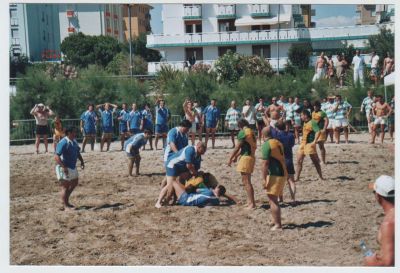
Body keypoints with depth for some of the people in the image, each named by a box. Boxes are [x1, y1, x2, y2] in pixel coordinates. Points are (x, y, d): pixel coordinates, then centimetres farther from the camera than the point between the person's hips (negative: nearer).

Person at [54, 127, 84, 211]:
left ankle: (66, 201, 32)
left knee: (74, 183, 18)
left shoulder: (74, 141, 7)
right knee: (65, 186, -2)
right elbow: (56, 157, -26)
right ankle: (65, 206, 8)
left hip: (72, 167, 10)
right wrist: (63, 167, -33)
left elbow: (77, 152, 22)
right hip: (64, 168, -10)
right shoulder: (63, 143, -21)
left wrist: (82, 161, 8)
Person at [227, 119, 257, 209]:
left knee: (246, 182, -6)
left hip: (246, 157, -9)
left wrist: (230, 158, -5)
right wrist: (236, 156, 26)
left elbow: (237, 147, -12)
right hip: (251, 156, 9)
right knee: (247, 182, 17)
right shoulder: (251, 132, 15)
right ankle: (251, 202, 22)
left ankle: (251, 204, -6)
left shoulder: (243, 132, -12)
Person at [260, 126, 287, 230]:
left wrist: (264, 179, -16)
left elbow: (264, 163, -17)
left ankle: (277, 225, -4)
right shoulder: (278, 143, 13)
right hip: (283, 173, 9)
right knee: (274, 200, 18)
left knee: (273, 200, -4)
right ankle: (277, 222, 25)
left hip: (274, 175, -9)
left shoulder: (267, 145, -12)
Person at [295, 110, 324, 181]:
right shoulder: (305, 123, 14)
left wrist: (314, 141, -27)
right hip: (303, 143, 9)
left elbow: (318, 132, -23)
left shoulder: (312, 122, -12)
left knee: (315, 162, 1)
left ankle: (321, 177, 12)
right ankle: (297, 177, 9)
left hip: (309, 144, -9)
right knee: (299, 161, 5)